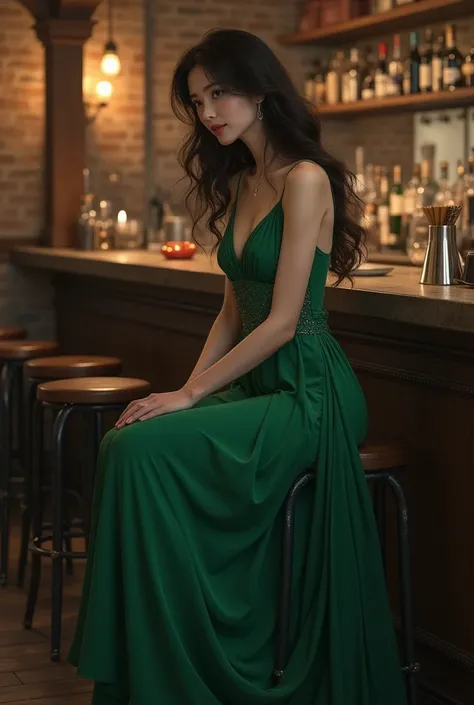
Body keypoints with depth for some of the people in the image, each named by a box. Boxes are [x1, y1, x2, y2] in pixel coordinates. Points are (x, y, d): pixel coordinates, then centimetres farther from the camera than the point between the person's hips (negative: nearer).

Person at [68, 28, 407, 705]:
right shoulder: (239, 184, 15)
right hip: (257, 386, 8)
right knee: (123, 444, -14)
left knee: (144, 451, -23)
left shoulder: (304, 181, -13)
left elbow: (282, 322, -16)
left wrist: (191, 394, -13)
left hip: (309, 393, -8)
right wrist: (187, 388, 3)